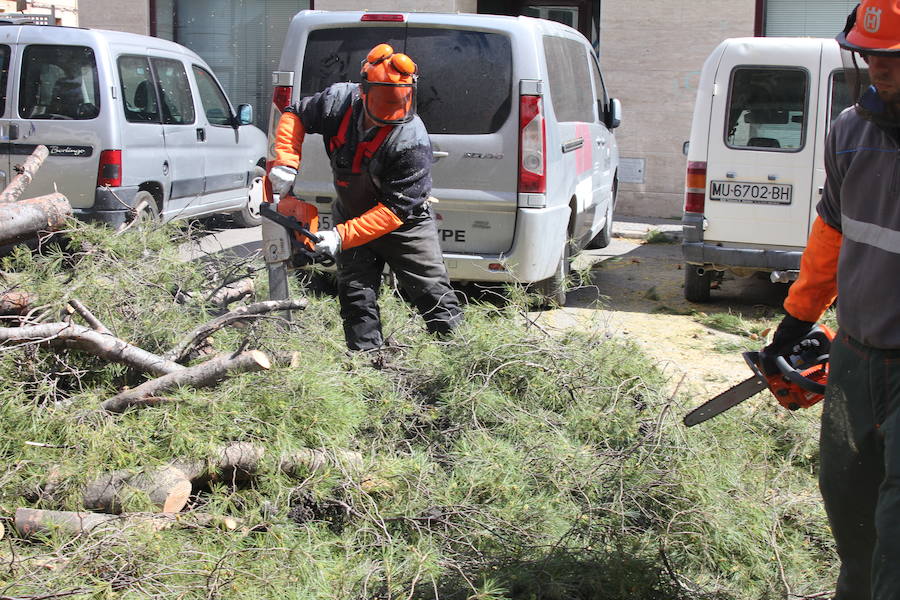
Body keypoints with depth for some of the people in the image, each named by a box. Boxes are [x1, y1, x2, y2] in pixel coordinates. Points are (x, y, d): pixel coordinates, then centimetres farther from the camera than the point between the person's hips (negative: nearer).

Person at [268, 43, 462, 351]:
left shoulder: (412, 141, -33)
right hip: (350, 216, 5)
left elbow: (397, 208, -32)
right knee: (356, 299, 6)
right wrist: (286, 163, -14)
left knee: (434, 295, -1)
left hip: (405, 224, -4)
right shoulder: (338, 101, -18)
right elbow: (295, 116, 2)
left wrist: (342, 236, -36)